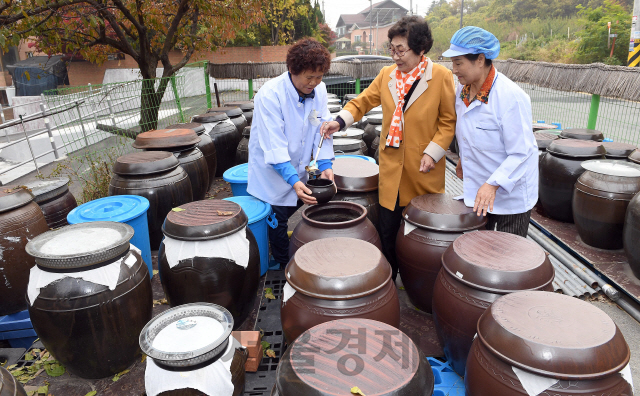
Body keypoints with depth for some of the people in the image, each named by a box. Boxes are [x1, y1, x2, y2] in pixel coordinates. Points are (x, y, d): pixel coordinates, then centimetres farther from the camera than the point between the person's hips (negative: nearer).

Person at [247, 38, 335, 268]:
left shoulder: (319, 90, -6)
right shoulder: (269, 95, -25)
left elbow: (322, 130, -4)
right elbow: (274, 146, -30)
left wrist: (325, 165, -18)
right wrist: (293, 180, -37)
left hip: (299, 171, 6)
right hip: (273, 174, -5)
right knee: (279, 225, 3)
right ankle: (284, 269, 24)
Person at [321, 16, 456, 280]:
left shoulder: (441, 76, -6)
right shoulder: (386, 74, 4)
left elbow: (449, 120, -2)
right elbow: (364, 101, 13)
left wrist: (432, 152, -12)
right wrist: (340, 121, -4)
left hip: (423, 169, -2)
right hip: (392, 167, 3)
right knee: (388, 231, 7)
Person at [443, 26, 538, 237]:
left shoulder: (511, 97, -24)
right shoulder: (462, 89, -1)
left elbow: (521, 153, -24)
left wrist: (493, 184, -31)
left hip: (511, 194, -6)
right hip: (476, 189, 7)